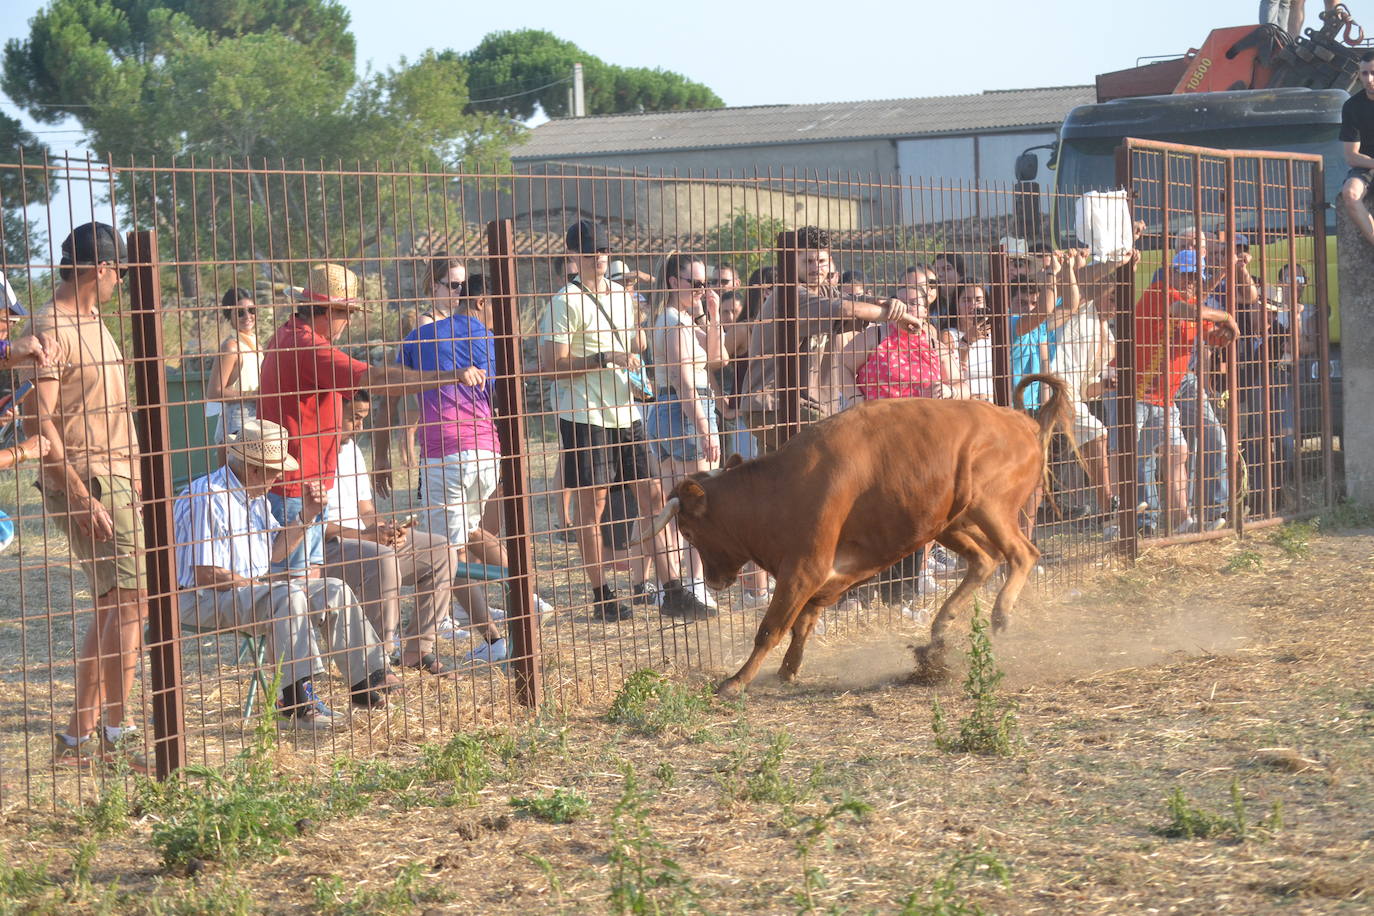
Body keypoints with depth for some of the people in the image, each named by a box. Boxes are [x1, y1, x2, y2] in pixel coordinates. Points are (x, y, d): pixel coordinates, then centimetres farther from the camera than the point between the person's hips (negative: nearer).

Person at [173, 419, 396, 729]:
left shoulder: (254, 497, 14)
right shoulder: (209, 498, -21)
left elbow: (274, 550, 22)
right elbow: (204, 575, -24)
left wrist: (306, 516, 10)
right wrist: (260, 583, -22)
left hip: (254, 585, 10)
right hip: (207, 599, -10)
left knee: (333, 592, 3)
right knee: (288, 596, -34)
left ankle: (367, 679, 5)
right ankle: (298, 700, -37)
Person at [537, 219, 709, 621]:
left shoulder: (623, 295, 15)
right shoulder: (565, 303, -7)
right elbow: (550, 365, -15)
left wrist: (639, 376, 11)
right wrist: (605, 359, -20)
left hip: (626, 412, 6)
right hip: (586, 417, -6)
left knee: (653, 494, 0)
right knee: (591, 503, -1)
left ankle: (672, 591, 0)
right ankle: (601, 596, 8)